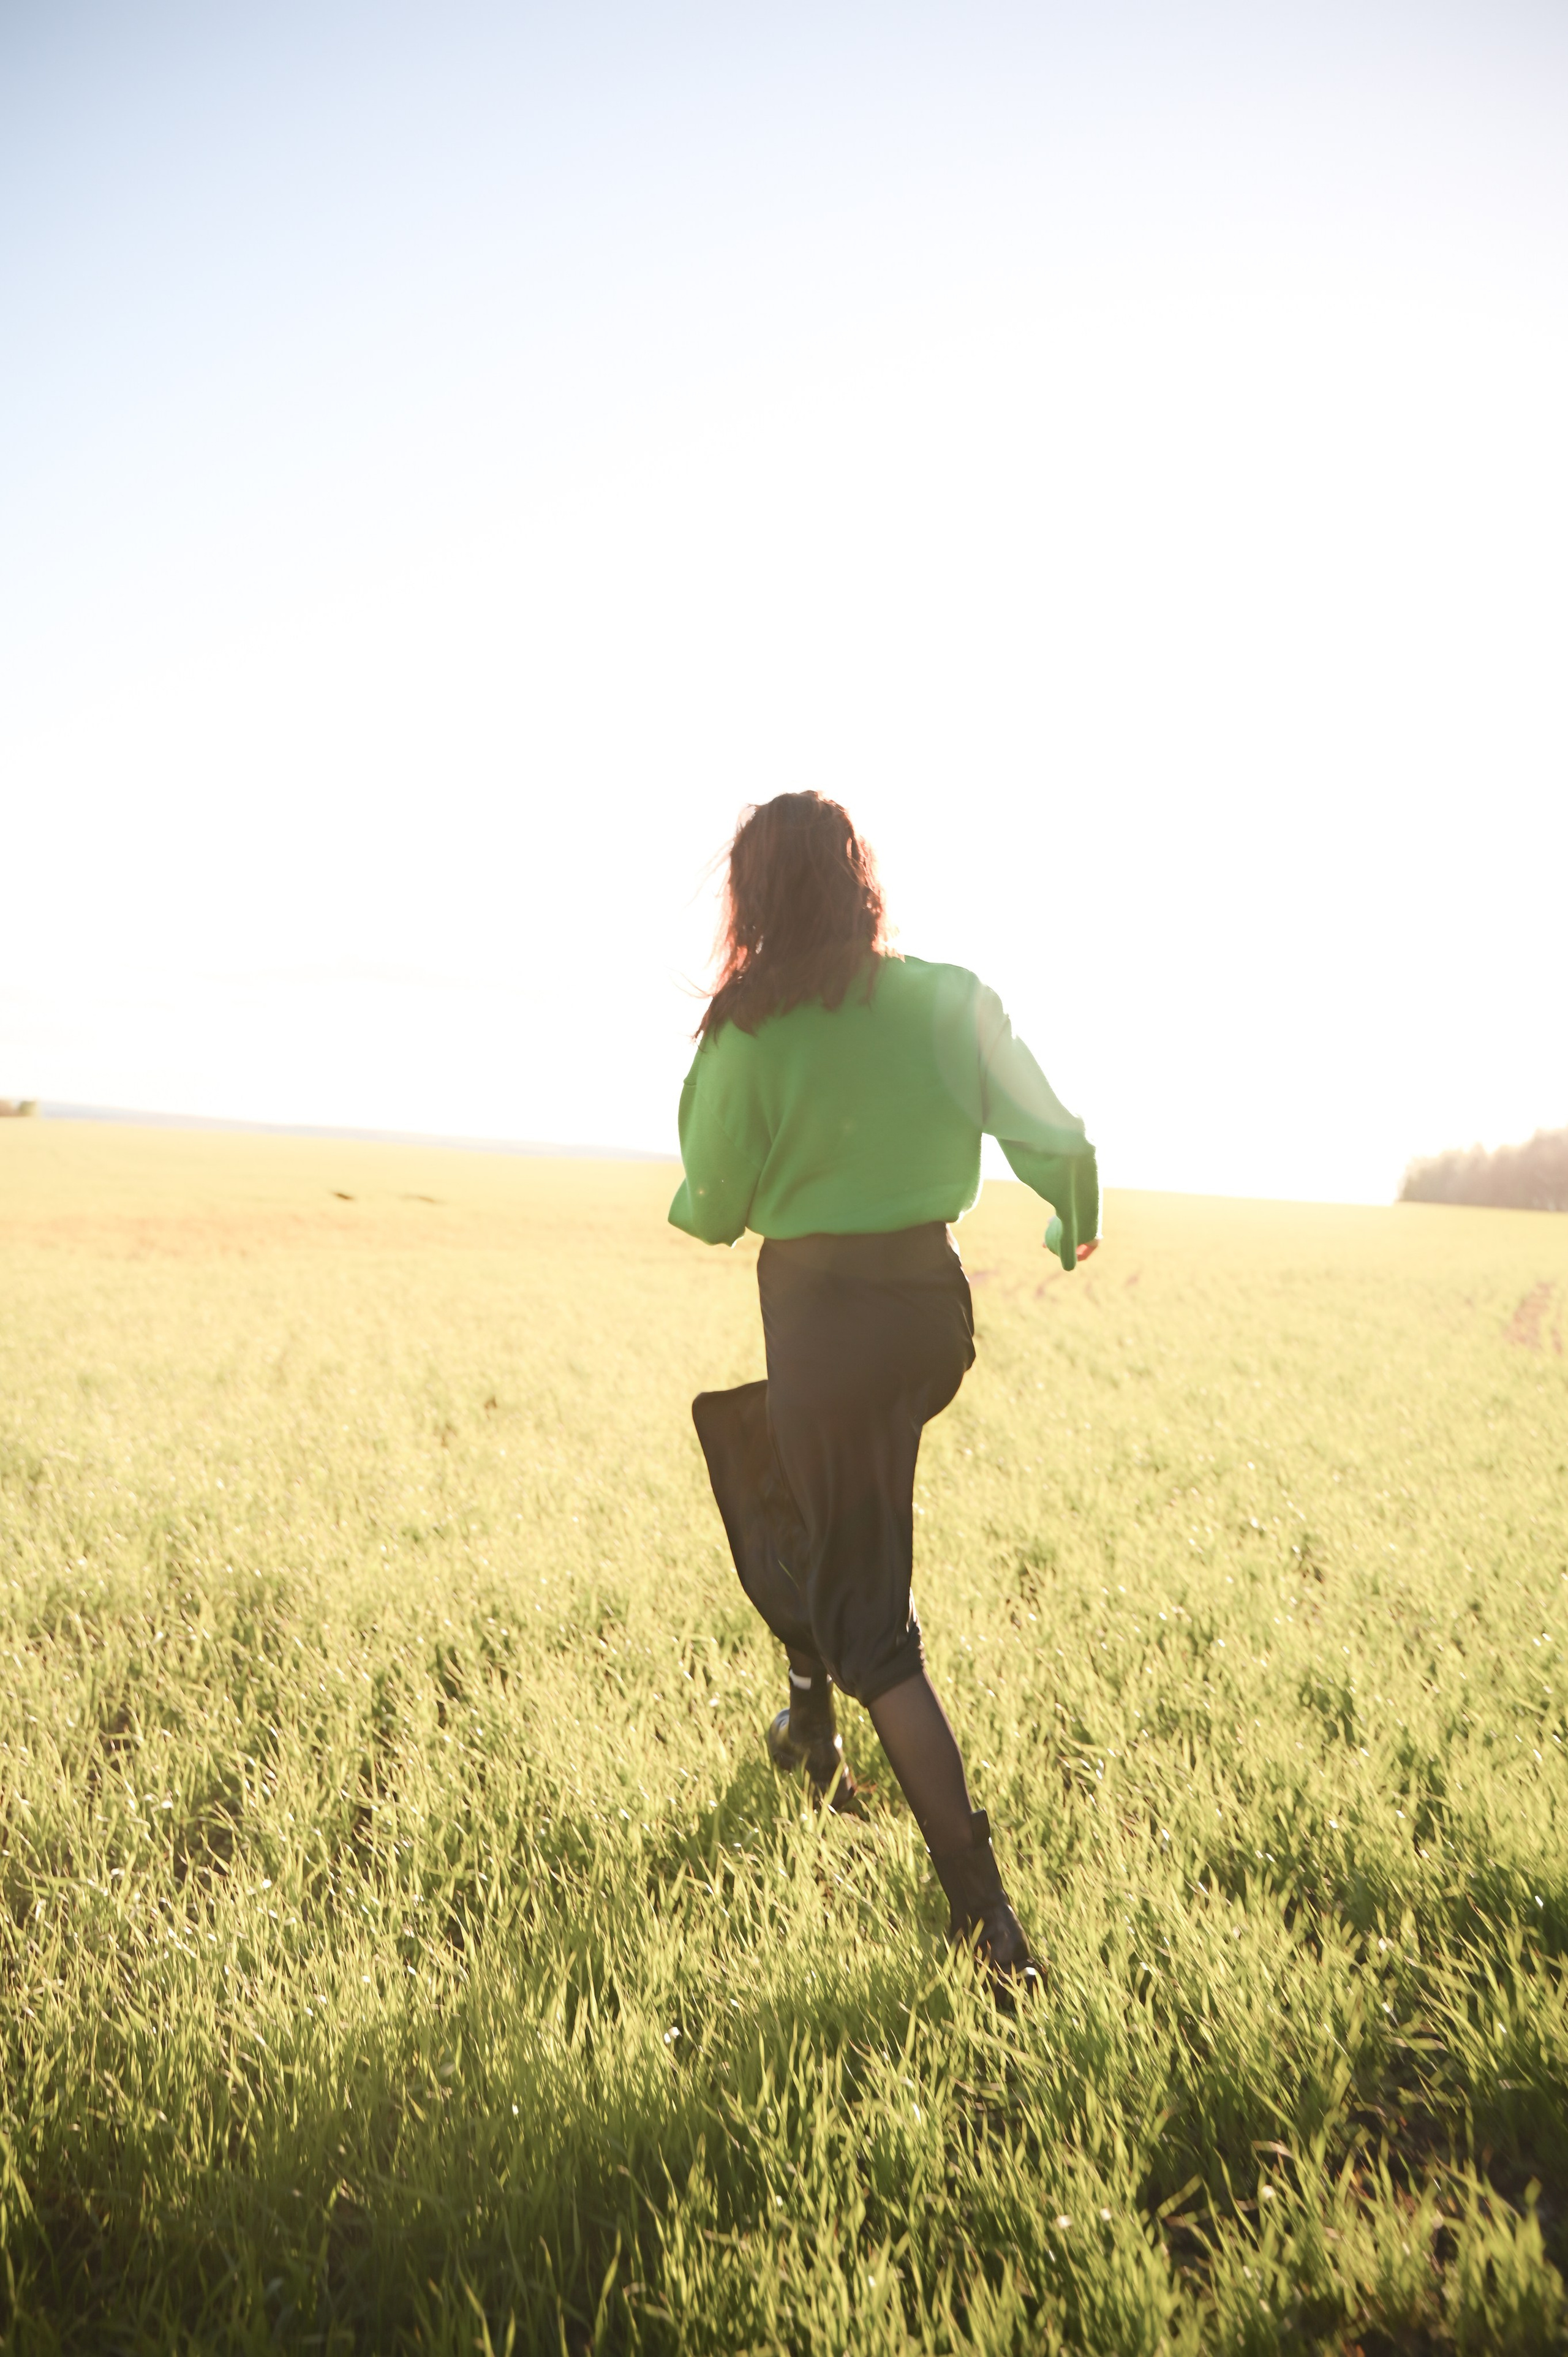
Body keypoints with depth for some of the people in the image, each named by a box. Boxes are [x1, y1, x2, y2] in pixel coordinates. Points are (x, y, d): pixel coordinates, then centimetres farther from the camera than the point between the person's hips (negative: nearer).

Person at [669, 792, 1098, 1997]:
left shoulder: (750, 1033, -12)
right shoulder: (951, 999, -1)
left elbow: (714, 1212, -5)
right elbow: (1058, 1141, -1)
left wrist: (690, 1203, 19)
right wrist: (1077, 1226, 20)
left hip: (823, 1315, -5)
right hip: (935, 1301, 5)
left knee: (870, 1621, 3)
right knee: (777, 1483, 32)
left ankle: (987, 1913, 3)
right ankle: (813, 1719, 41)